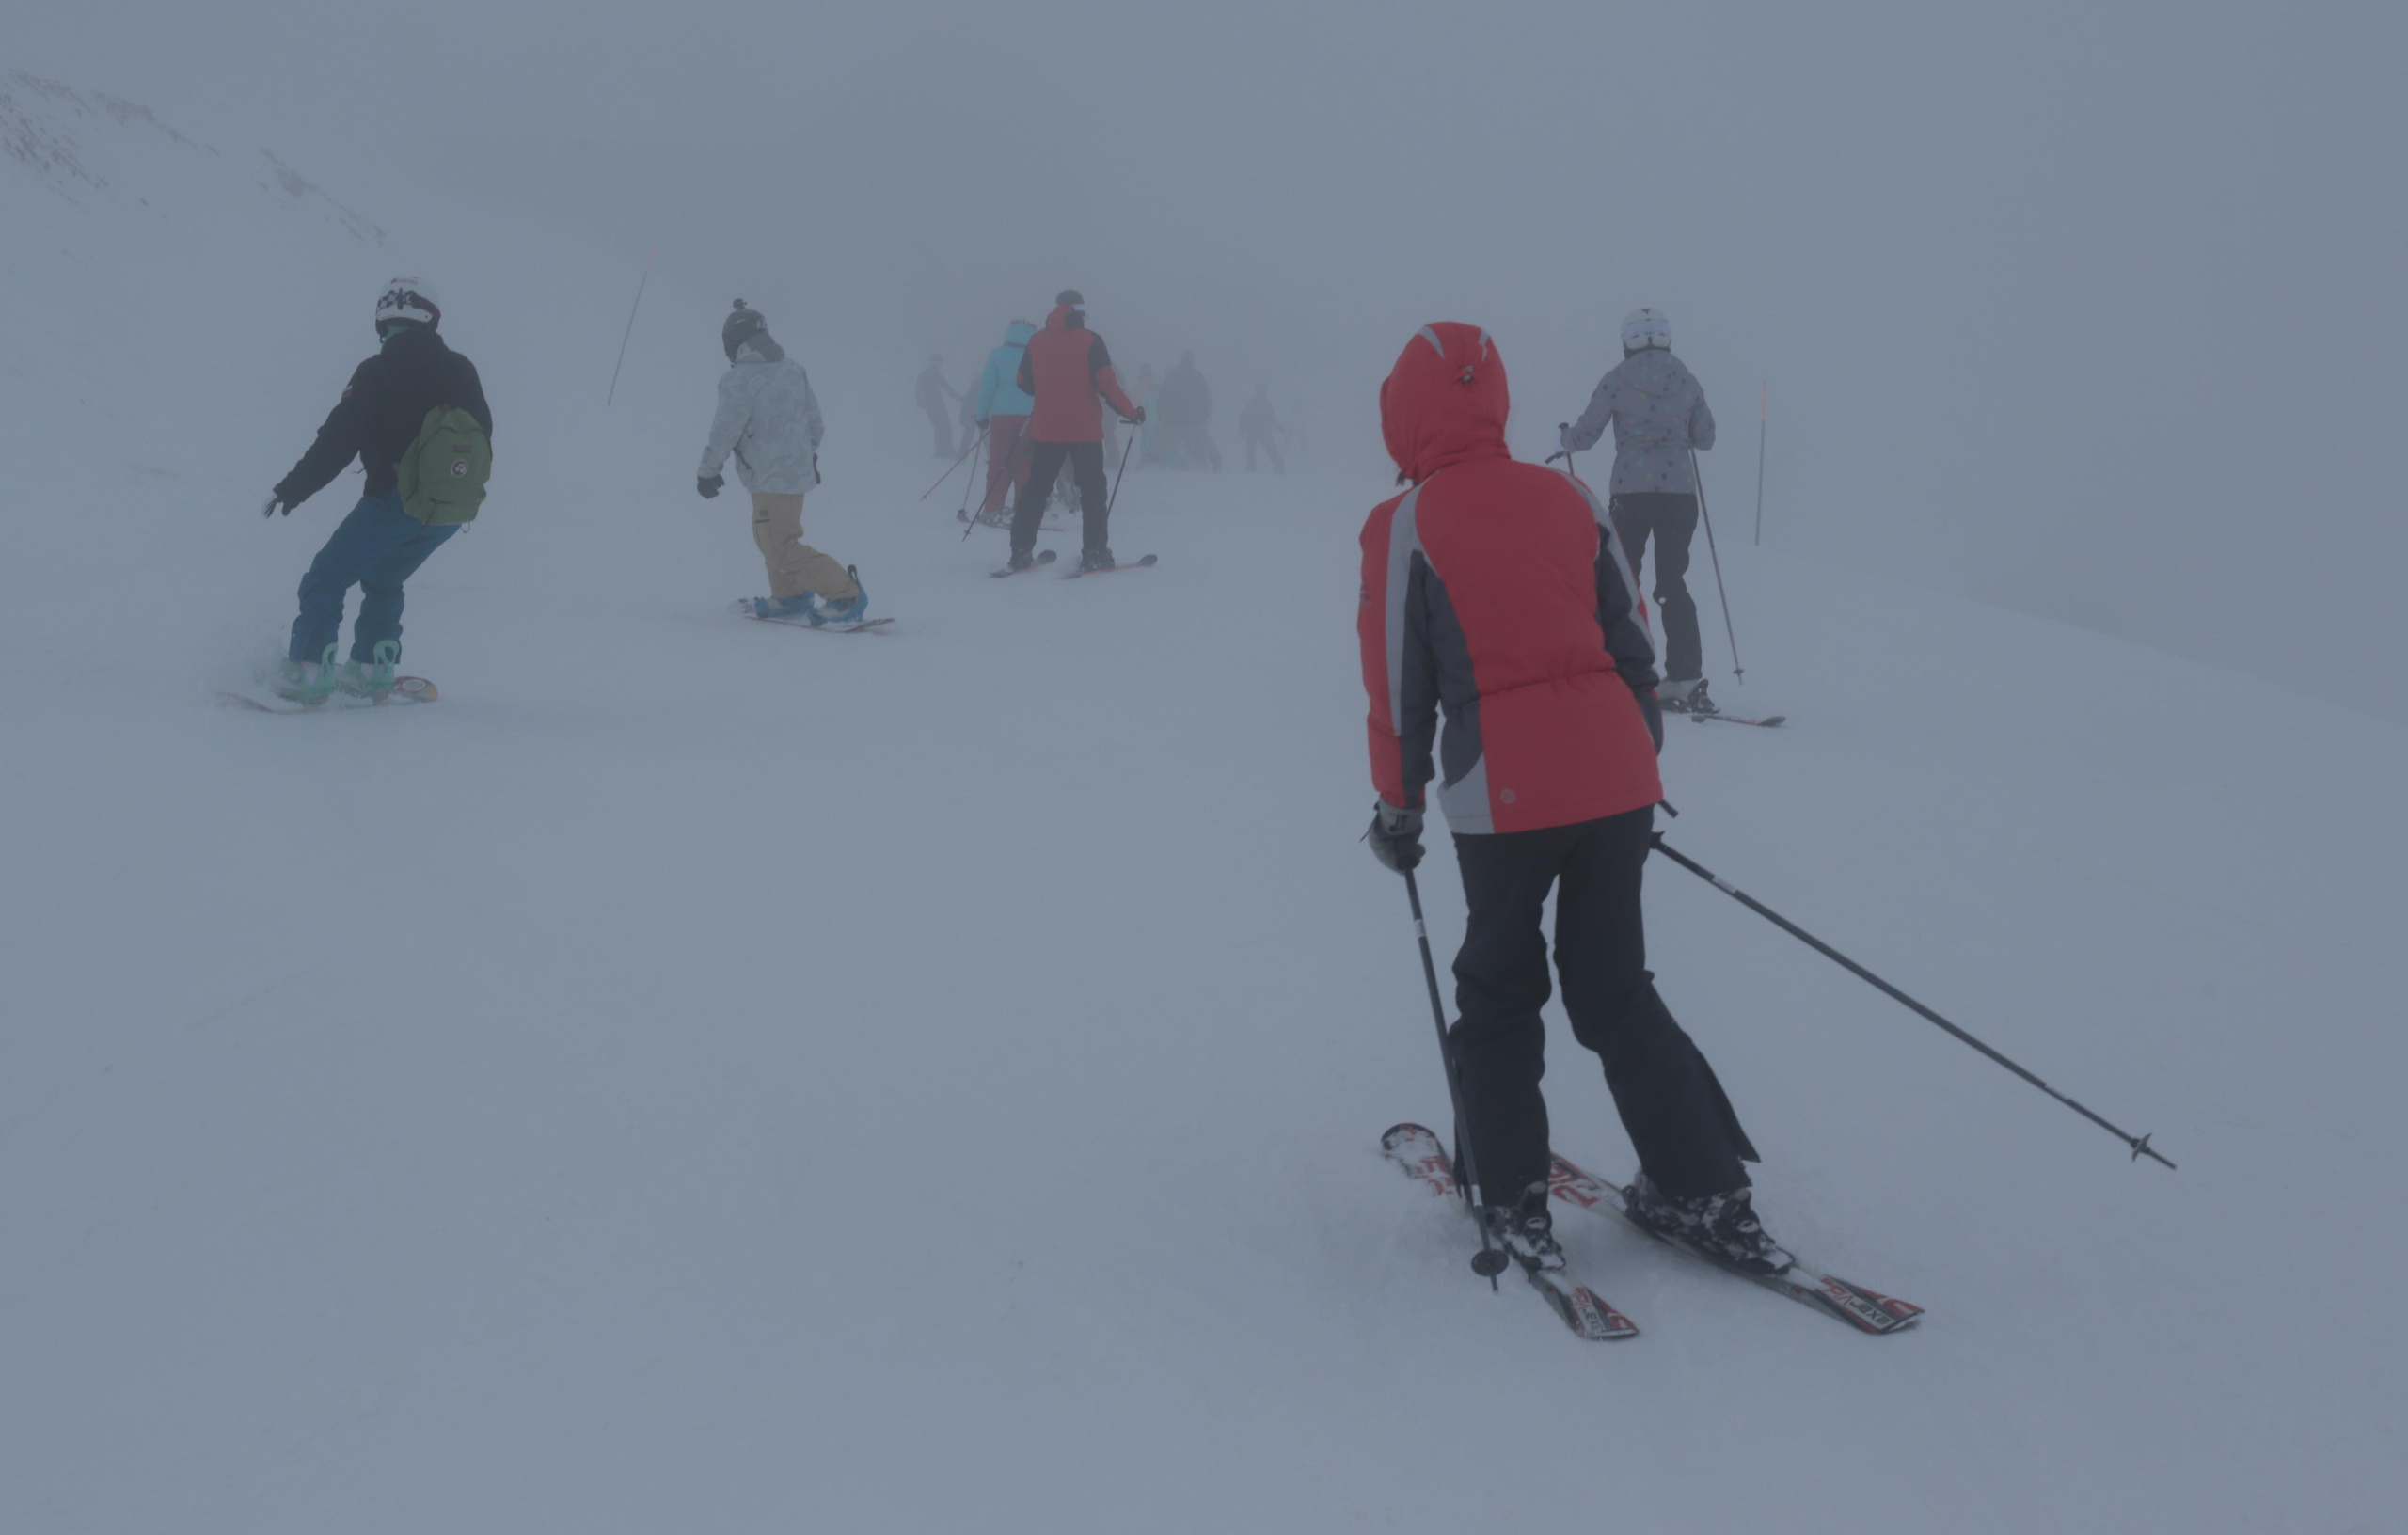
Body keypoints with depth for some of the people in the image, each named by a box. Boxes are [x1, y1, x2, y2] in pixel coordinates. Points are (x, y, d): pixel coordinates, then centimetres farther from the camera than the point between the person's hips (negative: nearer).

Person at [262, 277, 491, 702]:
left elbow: (335, 444, -11)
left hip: (395, 502, -5)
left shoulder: (377, 373, -8)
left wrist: (288, 492, -3)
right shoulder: (462, 371, 7)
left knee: (328, 577, 5)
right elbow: (482, 439, 17)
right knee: (383, 581, 25)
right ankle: (372, 669, 21)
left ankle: (309, 669, -4)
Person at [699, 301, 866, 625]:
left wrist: (707, 471, -2)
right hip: (798, 470, 9)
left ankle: (845, 595, -12)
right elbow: (814, 419, 13)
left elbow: (725, 431, -15)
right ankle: (790, 597, 28)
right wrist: (811, 455, 29)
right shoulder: (793, 369, 6)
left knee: (782, 549, -6)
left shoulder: (740, 379, -17)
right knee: (769, 535, 24)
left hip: (771, 479, -9)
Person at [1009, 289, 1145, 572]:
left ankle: (1021, 552, 7)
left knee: (1035, 491, 10)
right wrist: (1132, 411, -2)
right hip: (1084, 431, -3)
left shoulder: (1036, 341, 4)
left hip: (1045, 430, 3)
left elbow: (1024, 383, 11)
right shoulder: (1090, 341, -8)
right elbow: (1106, 385, -13)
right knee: (1092, 493, 5)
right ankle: (1094, 554, -1)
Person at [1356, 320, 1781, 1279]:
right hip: (1616, 775, 4)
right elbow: (1632, 643, 13)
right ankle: (1705, 1192, 17)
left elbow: (1400, 680, -1)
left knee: (1498, 998, 14)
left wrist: (1398, 805, 11)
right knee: (1616, 989, 17)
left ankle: (1515, 1205, 16)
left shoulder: (1404, 525, -3)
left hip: (1506, 796, -4)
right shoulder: (1568, 497, 10)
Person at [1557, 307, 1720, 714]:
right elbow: (1705, 438, 14)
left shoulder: (1617, 380, -3)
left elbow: (1584, 436, 1)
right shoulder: (1687, 381, 5)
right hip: (1680, 491, 3)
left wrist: (1561, 440, 22)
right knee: (1674, 584, 9)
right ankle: (1686, 682, 4)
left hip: (1632, 491, -3)